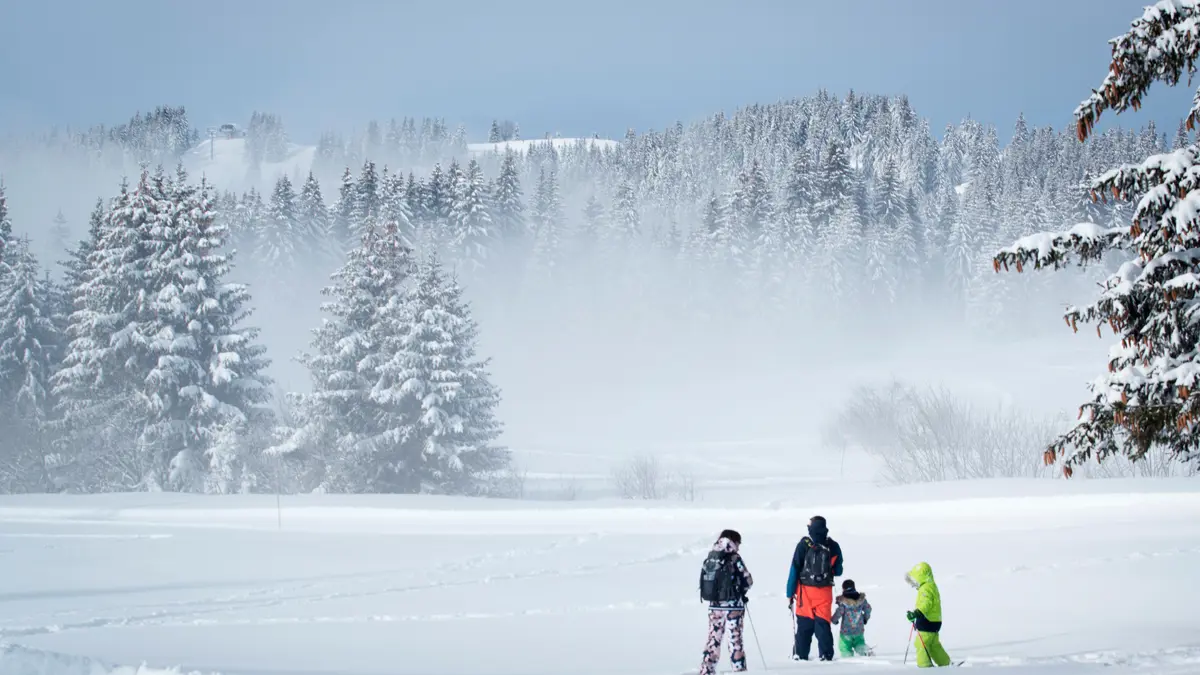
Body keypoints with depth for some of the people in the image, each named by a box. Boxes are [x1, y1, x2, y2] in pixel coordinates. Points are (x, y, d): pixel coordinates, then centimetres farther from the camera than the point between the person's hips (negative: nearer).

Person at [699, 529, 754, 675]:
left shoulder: (710, 558, 4)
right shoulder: (734, 558, -11)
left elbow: (705, 580, 9)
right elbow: (748, 580, -8)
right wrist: (741, 591, 14)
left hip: (714, 605, 5)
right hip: (733, 605, -4)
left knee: (714, 638, 11)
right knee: (735, 638, 2)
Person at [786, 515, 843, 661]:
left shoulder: (804, 545, -6)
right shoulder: (833, 546, 0)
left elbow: (795, 569, -5)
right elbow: (838, 571, 9)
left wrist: (790, 593, -1)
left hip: (805, 590, -1)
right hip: (825, 591, 1)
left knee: (804, 624, 5)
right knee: (823, 623, 5)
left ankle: (800, 654, 5)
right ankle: (826, 654, -1)